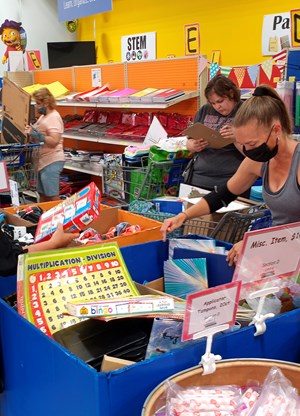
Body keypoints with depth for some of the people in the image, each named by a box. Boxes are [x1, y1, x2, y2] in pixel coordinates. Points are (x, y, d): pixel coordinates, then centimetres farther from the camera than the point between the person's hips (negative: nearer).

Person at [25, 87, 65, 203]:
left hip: (52, 162, -10)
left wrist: (38, 135, -25)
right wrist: (31, 132, 2)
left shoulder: (54, 117, -12)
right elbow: (38, 139, 20)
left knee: (52, 197, -7)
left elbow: (54, 141, -21)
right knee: (42, 195, 15)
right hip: (43, 161, 10)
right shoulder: (43, 116, 17)